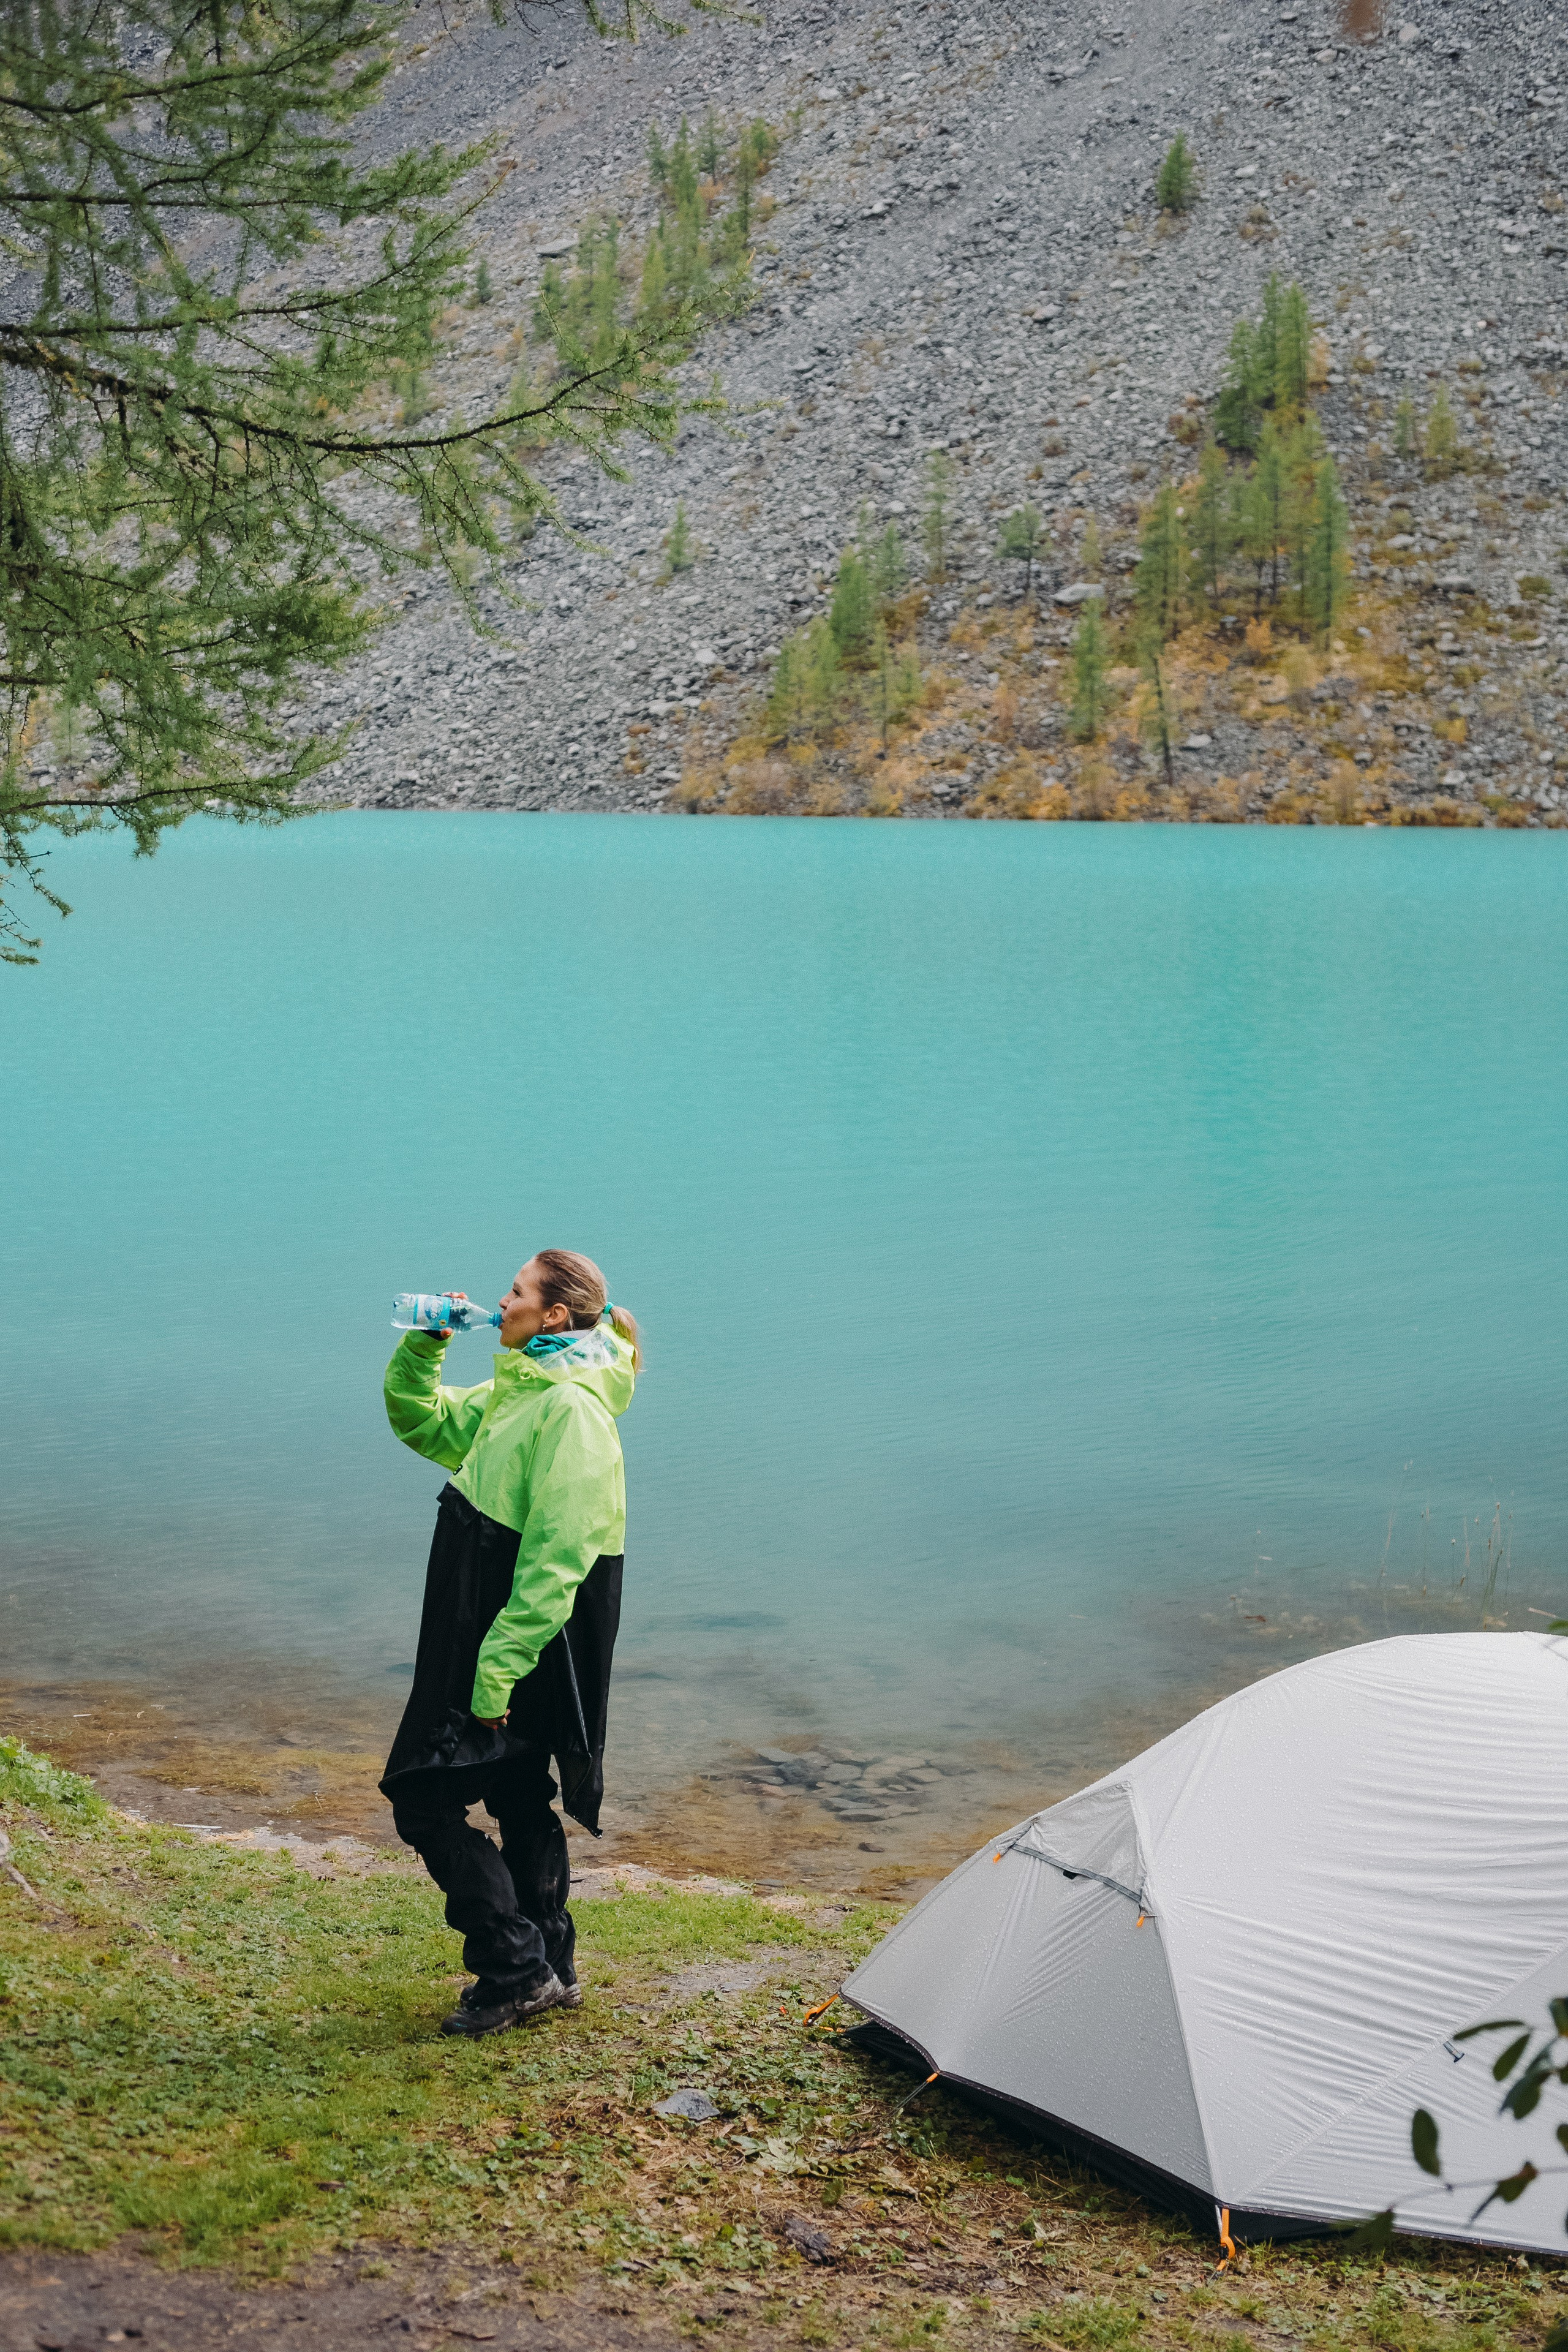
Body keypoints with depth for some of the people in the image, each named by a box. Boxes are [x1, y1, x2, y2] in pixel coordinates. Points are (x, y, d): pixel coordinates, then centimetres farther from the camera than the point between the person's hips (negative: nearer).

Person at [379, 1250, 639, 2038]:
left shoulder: (572, 1411, -21)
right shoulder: (517, 1394, 10)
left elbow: (556, 1560, -26)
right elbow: (418, 1420, 24)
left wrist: (498, 1671, -26)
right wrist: (423, 1346, 6)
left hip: (519, 1648, -10)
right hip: (490, 1638, 10)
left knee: (425, 1800, -5)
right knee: (519, 1802, 17)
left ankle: (515, 1970, 2)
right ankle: (551, 1972, 28)